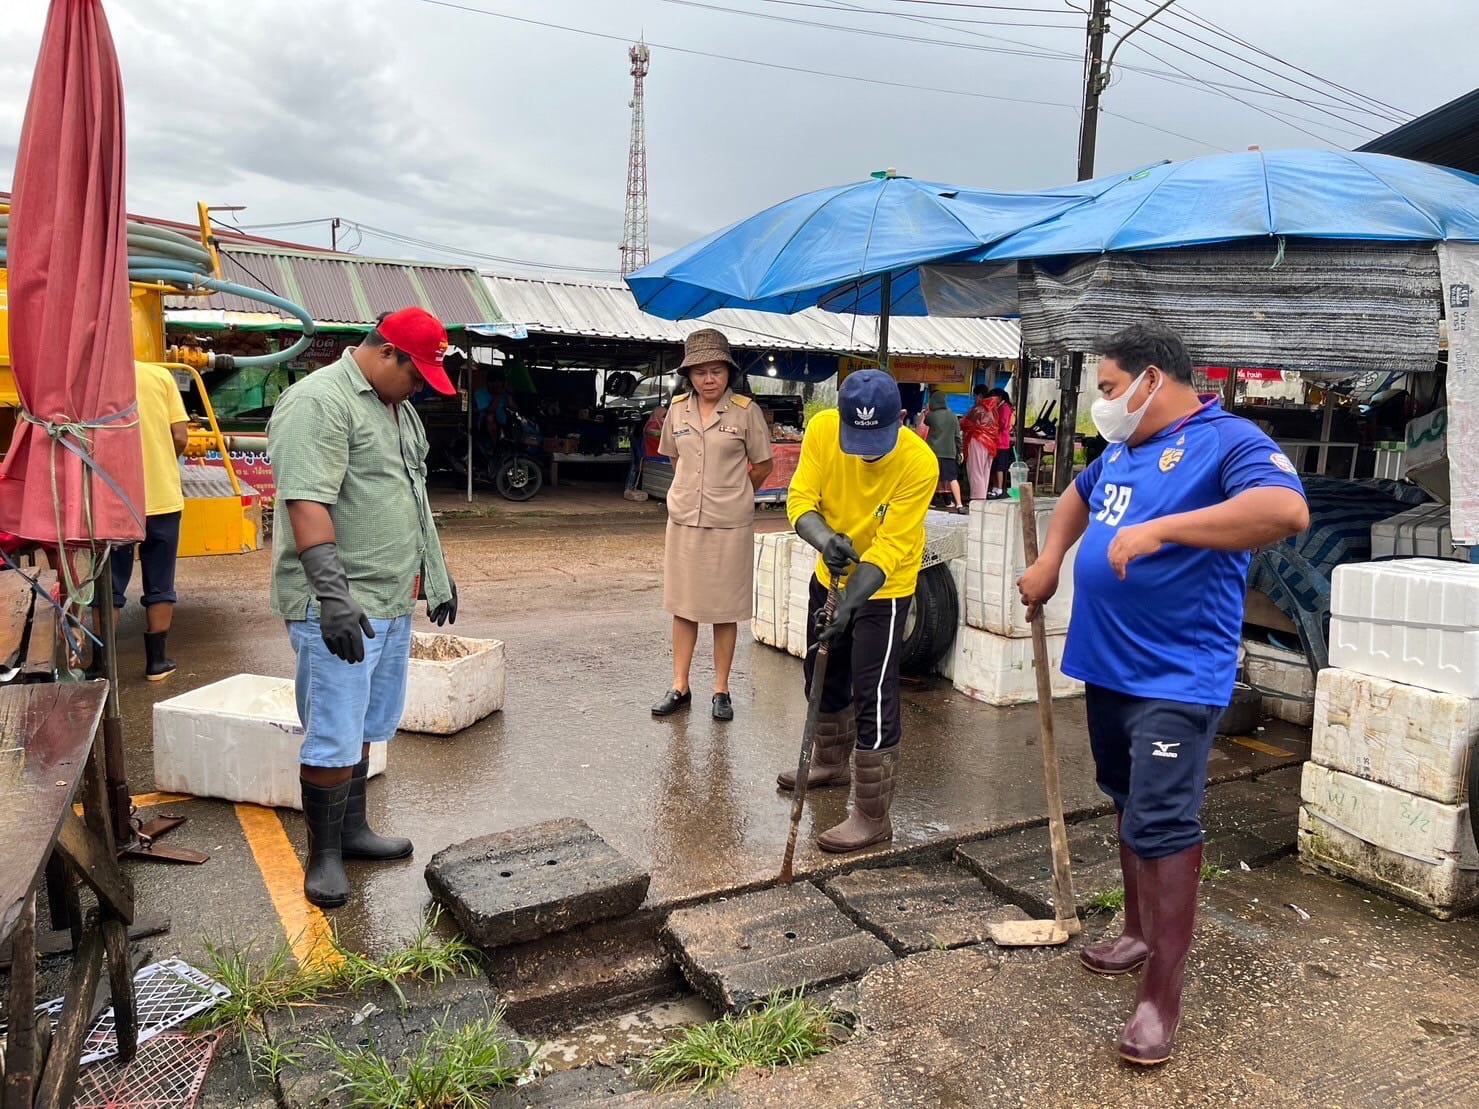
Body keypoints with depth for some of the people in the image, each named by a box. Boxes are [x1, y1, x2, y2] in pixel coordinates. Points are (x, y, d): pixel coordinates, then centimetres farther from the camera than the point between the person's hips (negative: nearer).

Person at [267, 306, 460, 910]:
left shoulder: (397, 407, 17)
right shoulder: (318, 401, -14)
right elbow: (306, 502, -24)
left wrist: (437, 575, 25)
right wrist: (331, 592, -30)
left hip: (391, 601, 9)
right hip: (339, 607, -9)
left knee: (364, 728, 17)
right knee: (333, 740, -1)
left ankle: (351, 830, 30)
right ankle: (323, 854, 13)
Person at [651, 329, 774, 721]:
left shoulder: (746, 410, -7)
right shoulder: (677, 409, 3)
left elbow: (763, 465, 2)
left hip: (730, 524, -3)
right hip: (684, 520, 3)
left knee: (725, 610, 6)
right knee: (683, 606, 9)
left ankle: (721, 690, 17)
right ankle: (680, 687, 20)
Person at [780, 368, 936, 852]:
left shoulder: (919, 463, -28)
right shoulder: (821, 430, -17)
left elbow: (890, 547, -28)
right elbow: (801, 498, -17)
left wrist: (849, 604, -37)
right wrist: (825, 539, -38)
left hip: (883, 587, -5)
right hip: (829, 575, 6)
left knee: (873, 698, -6)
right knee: (824, 676, 20)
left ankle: (873, 818, 5)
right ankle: (832, 762, 45)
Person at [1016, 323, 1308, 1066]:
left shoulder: (1227, 440, -13)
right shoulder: (1123, 449, 13)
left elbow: (1287, 509, -32)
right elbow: (1077, 496, 32)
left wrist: (1160, 527, -35)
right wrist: (1048, 564, 16)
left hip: (1176, 677, -9)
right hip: (1108, 666, 9)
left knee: (1162, 826, -8)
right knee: (1129, 808, 20)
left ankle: (1162, 996, 4)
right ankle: (1141, 934, 37)